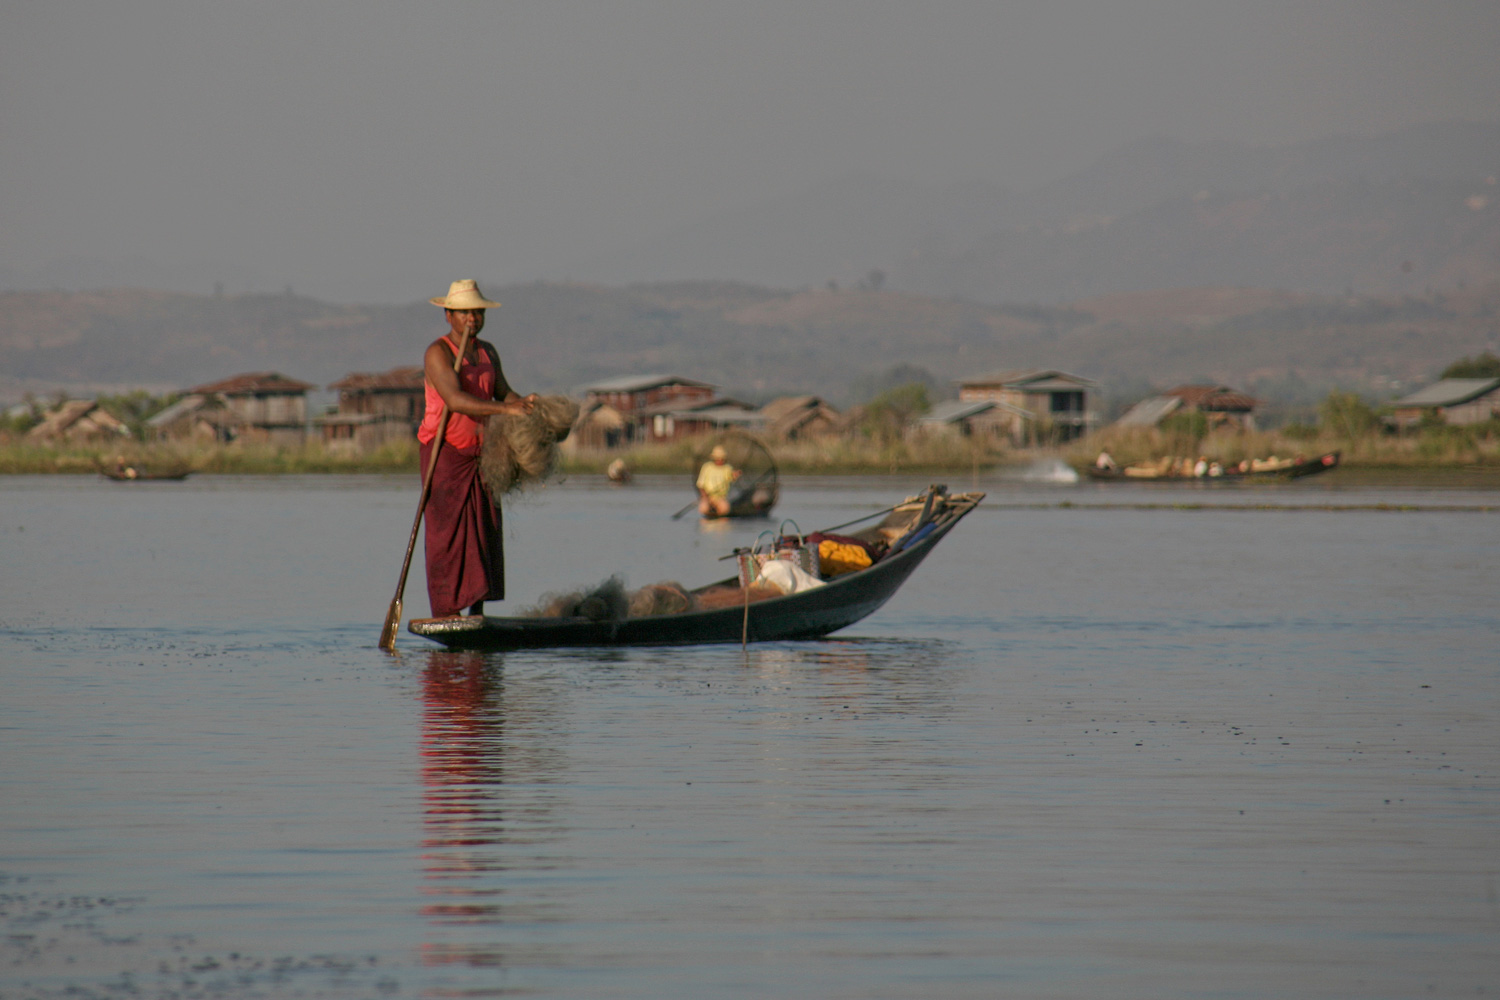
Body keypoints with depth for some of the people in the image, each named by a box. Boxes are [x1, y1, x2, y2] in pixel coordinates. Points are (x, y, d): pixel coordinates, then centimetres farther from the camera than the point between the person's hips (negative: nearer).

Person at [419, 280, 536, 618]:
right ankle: (444, 615, -9)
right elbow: (455, 400, -24)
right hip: (445, 451, -7)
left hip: (480, 452, 7)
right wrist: (505, 409, -32)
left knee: (485, 533, 4)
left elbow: (502, 392, 11)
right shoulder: (438, 353, -11)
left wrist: (524, 402, -12)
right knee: (446, 534, -8)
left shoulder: (488, 353, 15)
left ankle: (477, 613, 7)